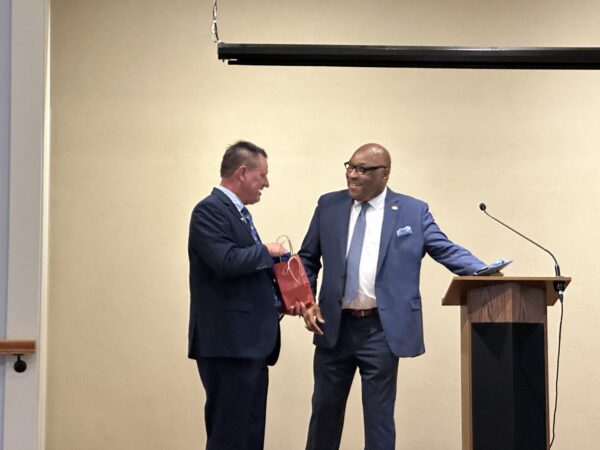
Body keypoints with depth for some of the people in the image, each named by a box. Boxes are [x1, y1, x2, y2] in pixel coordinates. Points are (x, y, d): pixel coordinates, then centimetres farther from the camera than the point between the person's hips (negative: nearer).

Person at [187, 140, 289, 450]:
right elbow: (227, 261, -26)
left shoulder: (239, 212, 18)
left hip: (250, 341, 10)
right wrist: (266, 251, -10)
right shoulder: (210, 210, -11)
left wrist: (279, 298, 7)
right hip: (228, 341, -10)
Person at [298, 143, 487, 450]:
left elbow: (447, 250, -4)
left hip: (382, 329, -3)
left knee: (379, 414, 3)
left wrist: (485, 272, -21)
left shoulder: (413, 211, -1)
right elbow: (307, 259, 12)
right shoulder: (328, 206, 6)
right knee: (325, 409, 13)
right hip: (334, 325, 3)